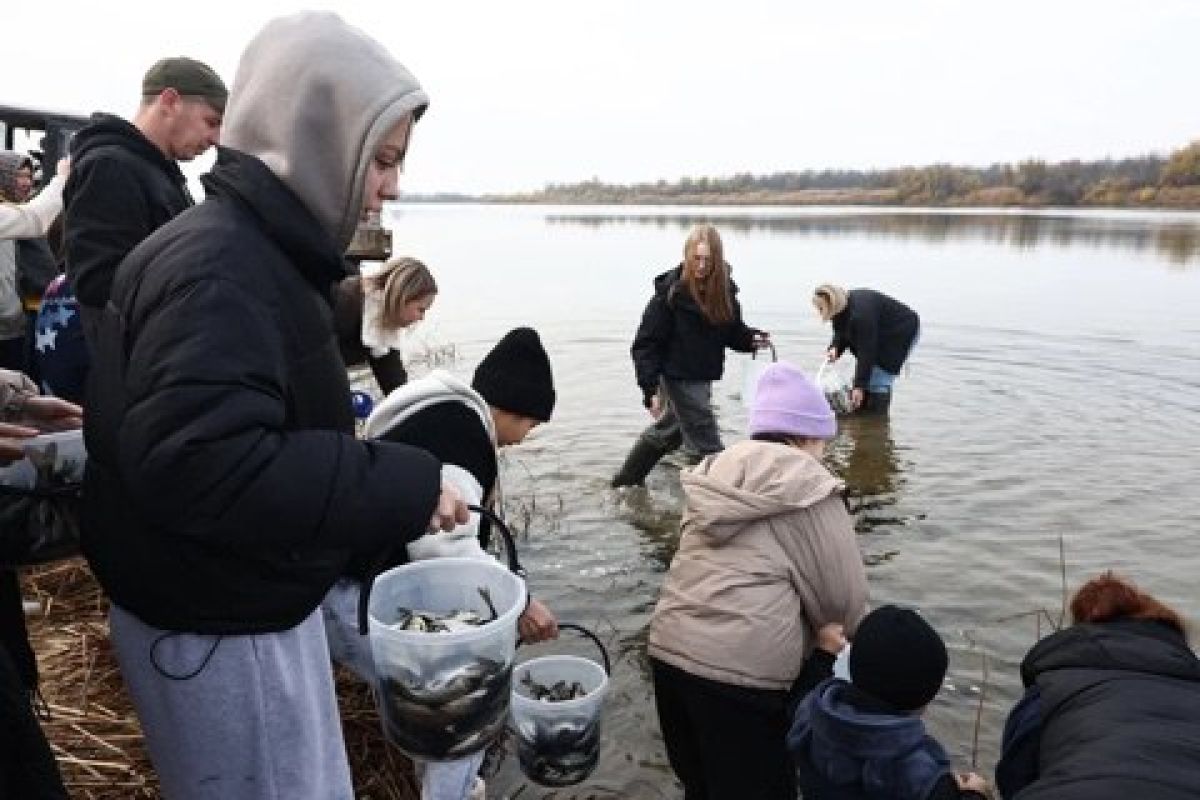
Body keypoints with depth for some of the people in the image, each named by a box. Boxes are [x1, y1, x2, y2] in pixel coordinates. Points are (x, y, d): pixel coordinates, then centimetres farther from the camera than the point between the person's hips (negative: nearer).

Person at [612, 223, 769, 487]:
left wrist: (752, 338, -10)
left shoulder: (724, 290, -1)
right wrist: (651, 389, -22)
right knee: (705, 444, -4)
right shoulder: (671, 292, -17)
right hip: (679, 376, -7)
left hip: (703, 377, 7)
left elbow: (733, 332, 12)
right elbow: (646, 343, -15)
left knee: (668, 428, 23)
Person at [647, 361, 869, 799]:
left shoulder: (717, 472, 15)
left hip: (668, 648, 7)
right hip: (739, 669, -7)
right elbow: (844, 595, -2)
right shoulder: (806, 484, -5)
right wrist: (845, 637, 21)